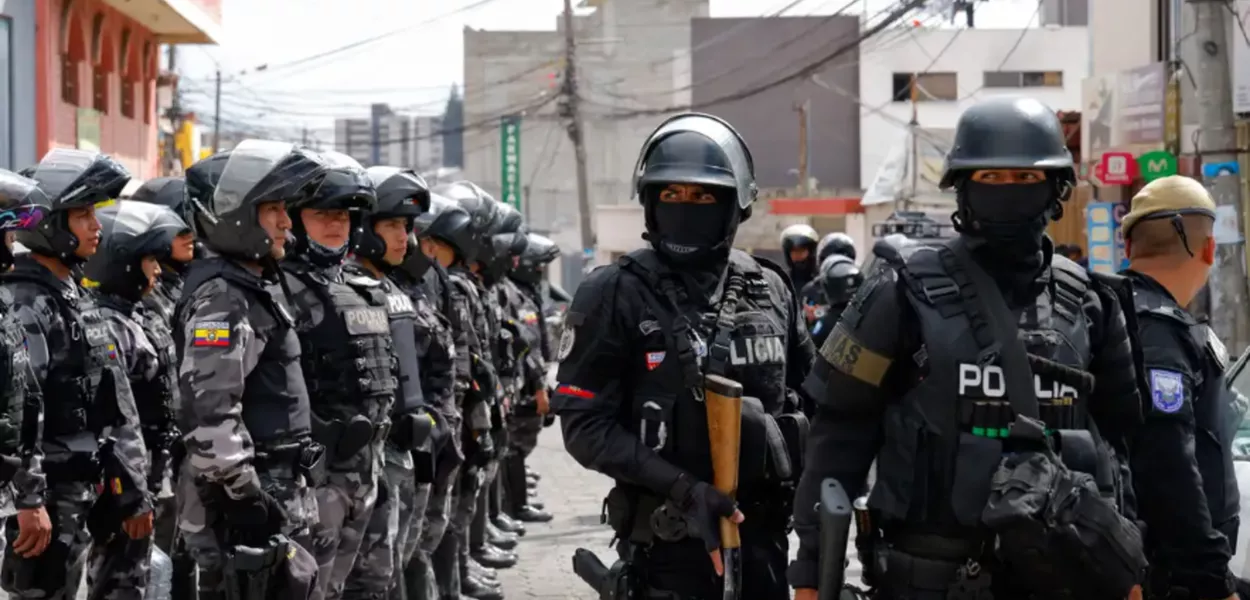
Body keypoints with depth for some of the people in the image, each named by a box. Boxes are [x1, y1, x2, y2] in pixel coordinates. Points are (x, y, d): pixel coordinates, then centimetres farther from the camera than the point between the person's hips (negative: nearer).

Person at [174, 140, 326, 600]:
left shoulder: (257, 288, 16)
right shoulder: (221, 299, -17)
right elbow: (208, 414, -26)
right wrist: (245, 497, -24)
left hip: (281, 496, 10)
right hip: (250, 511, -10)